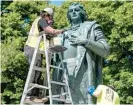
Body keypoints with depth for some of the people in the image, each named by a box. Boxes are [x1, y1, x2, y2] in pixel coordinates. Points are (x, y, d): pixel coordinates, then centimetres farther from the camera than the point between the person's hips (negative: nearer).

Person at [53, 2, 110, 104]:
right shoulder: (64, 33, 30)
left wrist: (86, 41, -6)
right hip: (63, 71, 5)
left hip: (82, 70, -4)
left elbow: (106, 51, 6)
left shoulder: (91, 27, 16)